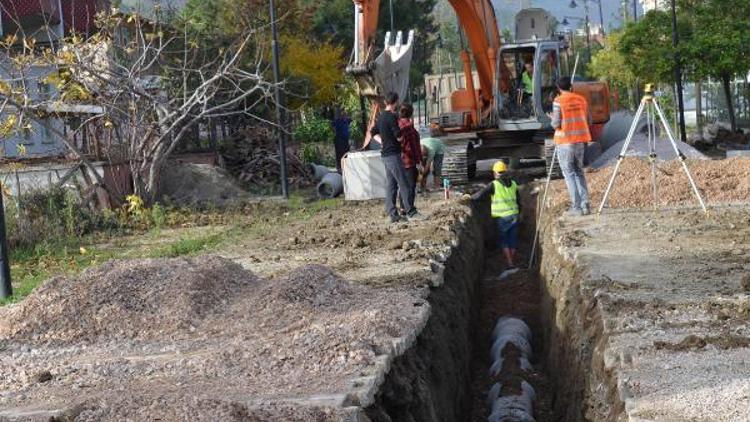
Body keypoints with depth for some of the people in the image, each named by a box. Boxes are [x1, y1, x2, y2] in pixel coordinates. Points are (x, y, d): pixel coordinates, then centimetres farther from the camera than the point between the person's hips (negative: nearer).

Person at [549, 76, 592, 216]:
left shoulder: (558, 101, -8)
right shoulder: (581, 99, 7)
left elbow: (556, 124, -12)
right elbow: (589, 121, 9)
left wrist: (552, 118, 9)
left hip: (565, 141, -5)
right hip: (580, 140, 5)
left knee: (569, 173, 0)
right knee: (579, 171, 14)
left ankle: (576, 207, -6)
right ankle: (585, 205, 7)